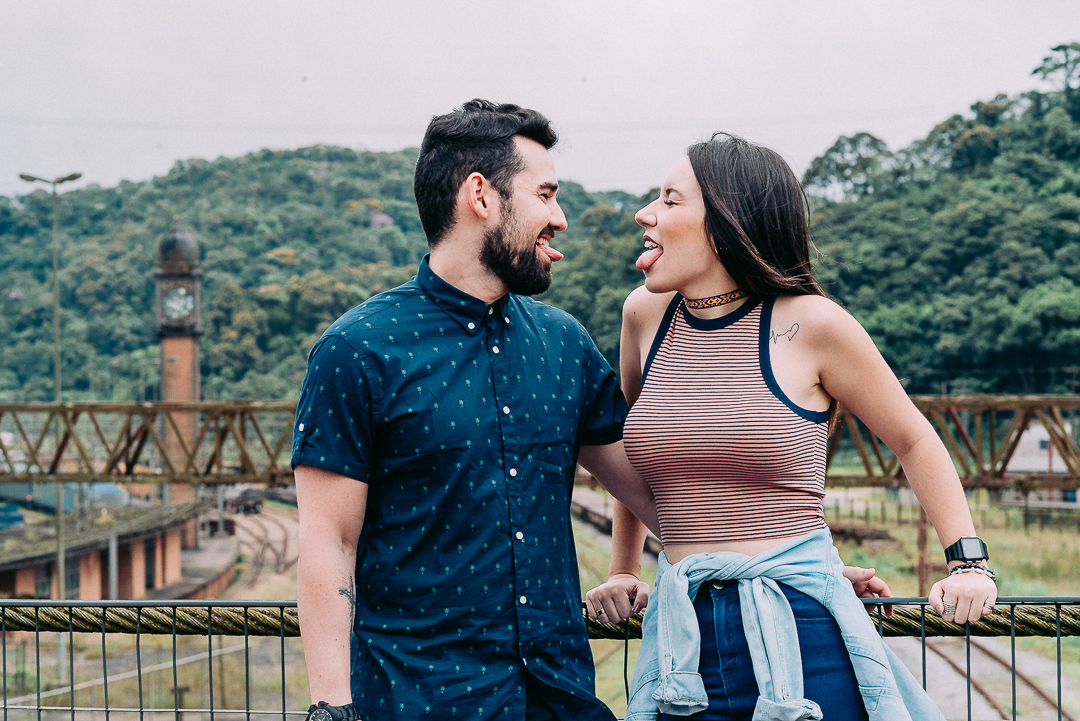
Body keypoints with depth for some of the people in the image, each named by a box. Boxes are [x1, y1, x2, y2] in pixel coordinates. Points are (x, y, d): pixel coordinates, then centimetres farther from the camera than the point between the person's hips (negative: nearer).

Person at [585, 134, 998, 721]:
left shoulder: (810, 325, -6)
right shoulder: (647, 315, 6)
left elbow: (914, 440, 7)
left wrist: (968, 560, 2)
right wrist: (623, 570, 27)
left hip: (803, 632, -3)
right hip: (682, 633, 4)